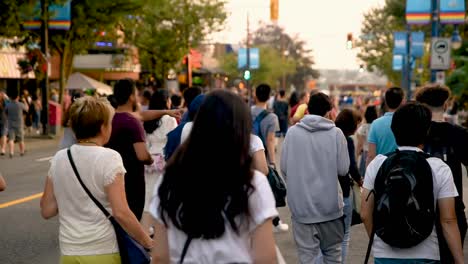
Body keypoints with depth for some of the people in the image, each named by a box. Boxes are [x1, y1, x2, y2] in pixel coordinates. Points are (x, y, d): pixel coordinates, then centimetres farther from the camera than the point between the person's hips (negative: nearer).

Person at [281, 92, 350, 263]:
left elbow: (284, 168, 0)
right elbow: (343, 169, -6)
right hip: (329, 204, 0)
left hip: (301, 204, 0)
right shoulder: (336, 133, -7)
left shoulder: (292, 132, -4)